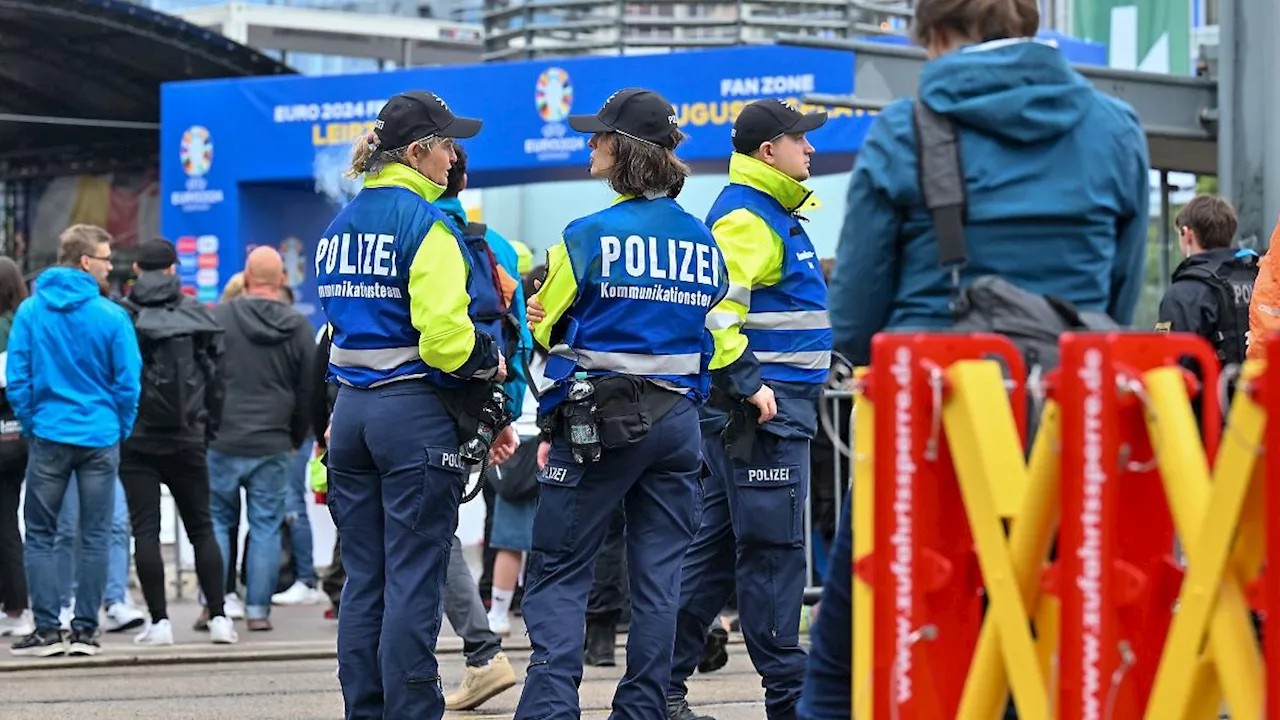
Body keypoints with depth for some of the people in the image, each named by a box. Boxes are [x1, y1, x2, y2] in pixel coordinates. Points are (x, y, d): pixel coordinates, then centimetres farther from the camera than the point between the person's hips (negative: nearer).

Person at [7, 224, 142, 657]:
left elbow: (16, 379, -2)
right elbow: (128, 383, -6)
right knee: (95, 537, 6)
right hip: (100, 438, -1)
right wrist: (120, 430, 8)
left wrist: (29, 424, 10)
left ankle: (47, 629, 1)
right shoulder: (112, 317, -8)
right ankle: (85, 630, 5)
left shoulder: (29, 312, -2)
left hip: (48, 437, 1)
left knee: (39, 536, 7)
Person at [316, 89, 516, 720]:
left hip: (351, 408, 7)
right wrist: (491, 363, -2)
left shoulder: (339, 226, 13)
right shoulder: (425, 223, -12)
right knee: (414, 580, -4)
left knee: (363, 578, 10)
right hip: (416, 413, -7)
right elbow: (445, 335, -21)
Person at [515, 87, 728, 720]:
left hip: (596, 422, -5)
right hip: (679, 419, 5)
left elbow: (545, 328, 1)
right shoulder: (703, 242, 6)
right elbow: (719, 344, 11)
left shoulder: (590, 235, -9)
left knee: (557, 573, 1)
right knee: (659, 575, 7)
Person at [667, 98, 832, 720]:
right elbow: (712, 307, -24)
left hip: (777, 404, 10)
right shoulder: (745, 217, -13)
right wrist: (748, 383, -24)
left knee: (717, 549, 12)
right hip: (762, 410, -10)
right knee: (772, 549, -6)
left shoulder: (772, 213, 20)